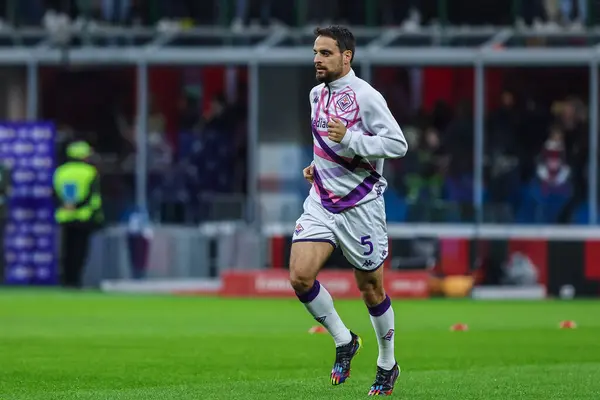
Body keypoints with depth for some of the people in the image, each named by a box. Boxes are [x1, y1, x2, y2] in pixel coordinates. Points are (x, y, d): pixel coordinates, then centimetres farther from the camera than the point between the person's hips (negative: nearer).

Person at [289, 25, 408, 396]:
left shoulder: (365, 96, -14)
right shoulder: (317, 94, 9)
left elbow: (398, 144, -19)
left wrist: (349, 139, -27)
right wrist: (317, 165, 11)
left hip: (361, 206, -6)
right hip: (322, 202, 6)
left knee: (371, 289, 5)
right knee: (300, 276, -12)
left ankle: (388, 365, 26)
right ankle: (344, 342, 9)